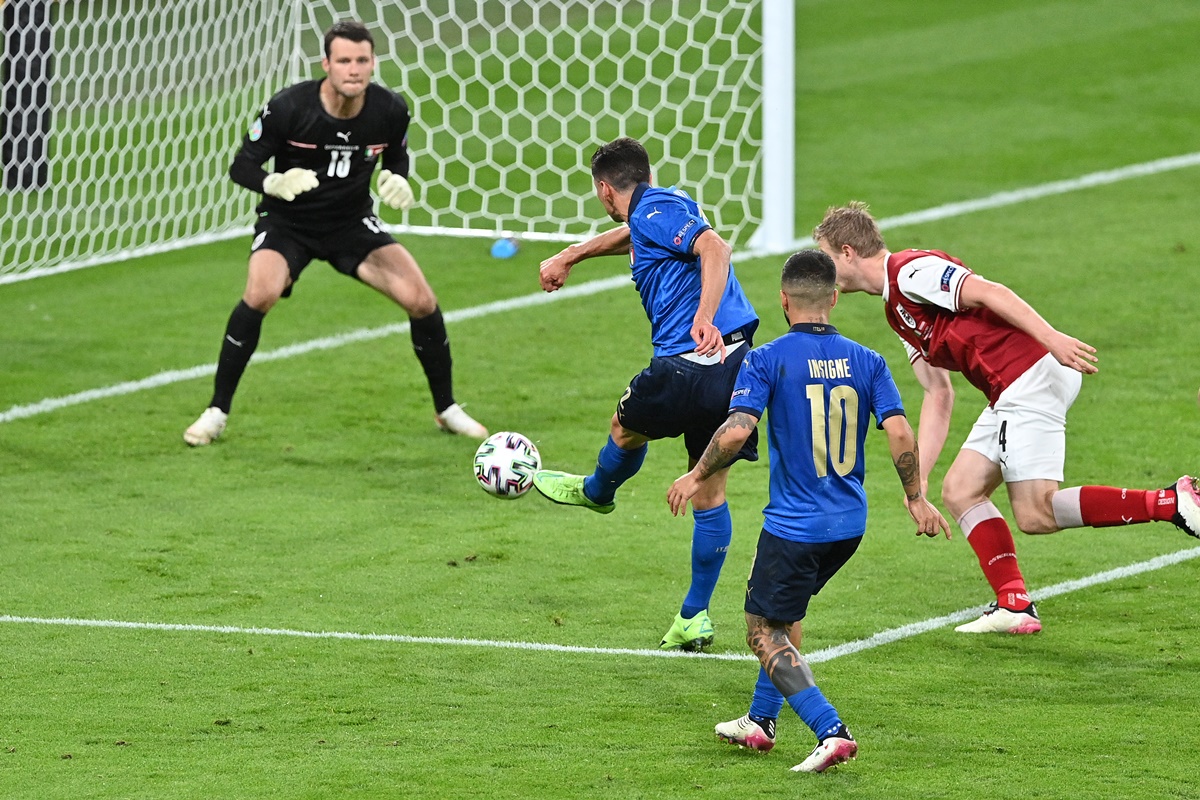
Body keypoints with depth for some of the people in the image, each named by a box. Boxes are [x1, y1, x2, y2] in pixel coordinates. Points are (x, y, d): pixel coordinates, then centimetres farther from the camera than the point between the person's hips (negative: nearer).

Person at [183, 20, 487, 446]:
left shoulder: (390, 110, -13)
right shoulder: (288, 107, -22)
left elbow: (397, 157, 8)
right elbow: (242, 166, -15)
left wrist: (397, 182, -16)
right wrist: (275, 183, -36)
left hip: (353, 221, 3)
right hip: (288, 221, -3)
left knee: (421, 300, -11)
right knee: (259, 295, -30)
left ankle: (446, 409, 14)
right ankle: (216, 412, -14)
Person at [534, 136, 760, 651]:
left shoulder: (656, 211, -7)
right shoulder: (660, 210, 21)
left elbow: (715, 247, -24)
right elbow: (631, 237, 44)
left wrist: (704, 318, -37)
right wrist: (570, 257, 56)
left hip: (686, 367, -8)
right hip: (735, 363, 8)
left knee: (626, 428, 25)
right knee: (709, 495, 12)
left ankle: (597, 492, 55)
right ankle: (694, 619, 17)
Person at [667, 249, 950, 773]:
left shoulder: (767, 361, -11)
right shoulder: (866, 362, 0)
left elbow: (737, 431, -21)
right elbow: (900, 434, -7)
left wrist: (696, 476, -6)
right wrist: (916, 499, 4)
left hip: (794, 526, -6)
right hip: (849, 524, 6)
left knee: (764, 633, 4)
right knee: (785, 613, 27)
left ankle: (831, 731, -12)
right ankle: (761, 721, 34)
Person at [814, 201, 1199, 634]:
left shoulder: (910, 271, -7)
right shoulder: (896, 309, 24)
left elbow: (989, 292, -19)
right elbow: (938, 395, 24)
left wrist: (1052, 338, -30)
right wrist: (918, 476, 20)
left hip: (1033, 377, -10)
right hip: (1012, 394, 10)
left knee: (1036, 515, -13)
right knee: (960, 491, 11)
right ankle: (1015, 606, 9)